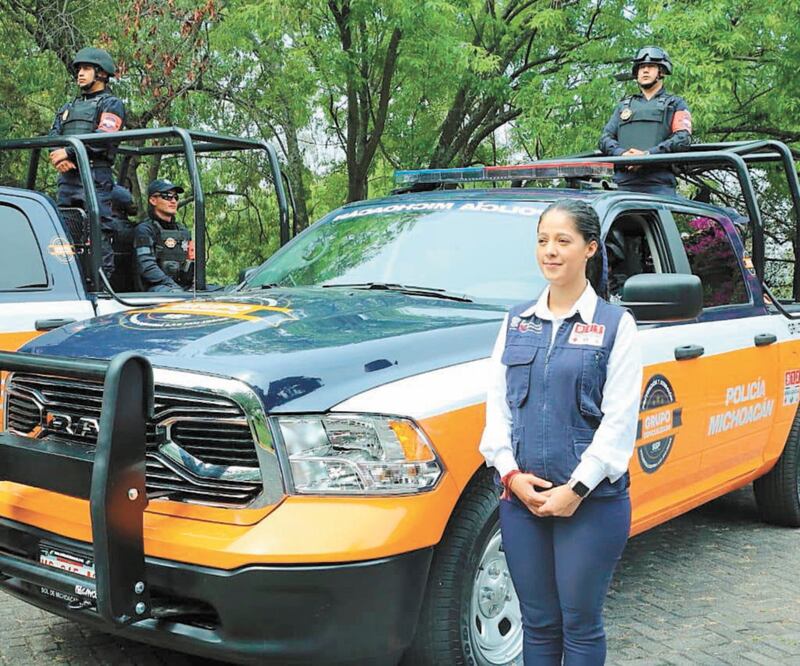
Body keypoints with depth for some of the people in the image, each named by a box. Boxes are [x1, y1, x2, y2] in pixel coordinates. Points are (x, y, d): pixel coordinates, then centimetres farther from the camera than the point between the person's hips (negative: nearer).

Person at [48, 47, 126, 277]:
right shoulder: (68, 108, 28)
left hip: (95, 175, -7)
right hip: (67, 178, 7)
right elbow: (52, 137, 14)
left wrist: (68, 152, -13)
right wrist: (58, 158, -8)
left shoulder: (111, 104, 8)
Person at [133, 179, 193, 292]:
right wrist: (174, 287, -21)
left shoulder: (183, 231, 25)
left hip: (186, 287, 7)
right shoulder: (144, 230, 3)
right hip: (156, 286, -7)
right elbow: (147, 267, -11)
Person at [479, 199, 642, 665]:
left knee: (580, 625, 6)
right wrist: (511, 474, -6)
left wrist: (576, 489, -15)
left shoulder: (615, 324, -2)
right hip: (522, 497, 4)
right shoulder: (517, 321, 10)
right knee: (538, 624, 13)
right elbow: (497, 405, 7)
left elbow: (620, 420, -8)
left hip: (592, 500, -4)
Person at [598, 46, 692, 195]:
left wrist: (648, 155, -15)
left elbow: (683, 139, 0)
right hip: (624, 184, 3)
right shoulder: (623, 106, 29)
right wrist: (621, 153, -7)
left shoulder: (675, 104, 17)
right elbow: (605, 137, 17)